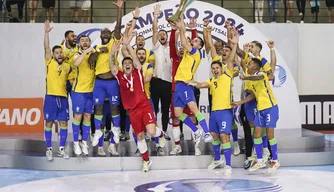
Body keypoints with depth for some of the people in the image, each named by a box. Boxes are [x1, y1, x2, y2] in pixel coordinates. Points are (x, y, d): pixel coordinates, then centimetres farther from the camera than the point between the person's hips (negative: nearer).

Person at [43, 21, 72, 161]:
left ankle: (62, 149, 12)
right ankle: (49, 150, 8)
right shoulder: (49, 62, 1)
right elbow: (46, 48, -8)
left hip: (63, 98, 3)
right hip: (51, 97, -3)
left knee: (63, 123, 3)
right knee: (49, 123, 1)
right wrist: (46, 32, -14)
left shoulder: (67, 66, 9)